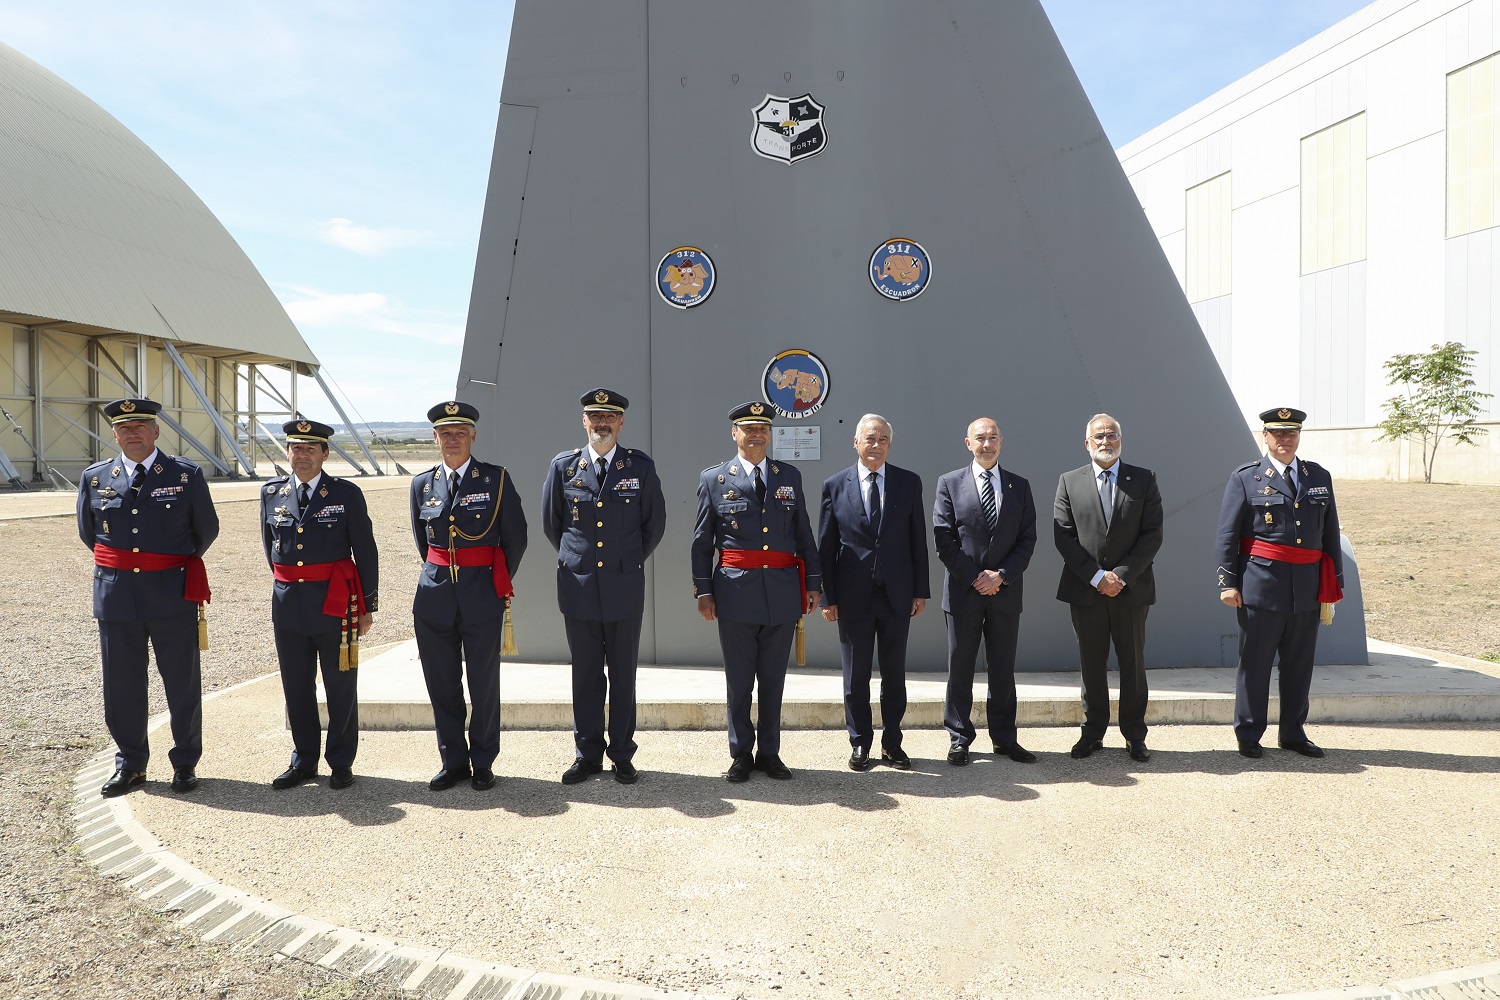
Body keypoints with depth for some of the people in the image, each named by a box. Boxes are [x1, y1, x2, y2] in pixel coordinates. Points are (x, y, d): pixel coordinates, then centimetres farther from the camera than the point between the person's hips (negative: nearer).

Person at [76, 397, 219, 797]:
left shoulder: (187, 476, -3)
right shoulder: (94, 478, 4)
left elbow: (207, 530, 8)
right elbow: (87, 532, 18)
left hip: (173, 595, -2)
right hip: (115, 595, 2)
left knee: (183, 682, 6)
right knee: (122, 684, 9)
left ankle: (185, 763, 21)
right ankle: (130, 764, 25)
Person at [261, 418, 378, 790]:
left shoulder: (347, 494, -4)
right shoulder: (271, 493, 6)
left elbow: (365, 551, -1)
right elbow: (270, 546, 19)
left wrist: (367, 605, -1)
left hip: (335, 603, -3)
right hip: (287, 603, 3)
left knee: (340, 687, 5)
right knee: (296, 687, 11)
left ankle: (341, 763, 18)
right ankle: (303, 762, 25)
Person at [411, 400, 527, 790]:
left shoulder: (496, 479, -2)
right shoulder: (422, 484, 7)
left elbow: (516, 539, 4)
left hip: (482, 597, -3)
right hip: (435, 595, 3)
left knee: (484, 684, 4)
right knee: (441, 684, 8)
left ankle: (483, 762, 19)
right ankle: (453, 761, 22)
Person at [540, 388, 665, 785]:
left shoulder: (641, 466, 0)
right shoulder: (563, 466, 2)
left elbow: (654, 523, 10)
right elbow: (551, 523, 13)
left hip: (625, 587, -1)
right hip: (579, 587, 1)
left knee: (623, 675, 7)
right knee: (585, 675, 9)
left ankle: (622, 755, 18)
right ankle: (587, 754, 20)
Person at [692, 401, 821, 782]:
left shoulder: (790, 476, 10)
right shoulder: (713, 479, 3)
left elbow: (804, 534, 11)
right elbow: (701, 541, 3)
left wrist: (812, 584, 7)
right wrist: (703, 591, -2)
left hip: (783, 590, 2)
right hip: (736, 590, -2)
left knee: (773, 679, 10)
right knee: (739, 679, 7)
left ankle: (769, 752, 22)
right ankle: (740, 754, 19)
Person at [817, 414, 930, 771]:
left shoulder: (909, 482, 3)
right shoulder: (834, 485, 0)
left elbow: (918, 540, 5)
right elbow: (826, 546, 0)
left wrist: (921, 590, 1)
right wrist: (828, 597, -3)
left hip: (897, 594, 1)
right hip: (853, 595, -1)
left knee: (894, 673, 11)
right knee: (855, 675, 7)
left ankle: (892, 742, 24)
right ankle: (860, 744, 20)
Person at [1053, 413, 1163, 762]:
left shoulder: (1144, 480, 4)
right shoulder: (1069, 482, 4)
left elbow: (1152, 535, -3)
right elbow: (1063, 536, -2)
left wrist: (1122, 575, -12)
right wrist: (1096, 576, -11)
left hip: (1131, 588, 0)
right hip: (1085, 590, 0)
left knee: (1133, 663, 7)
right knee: (1091, 664, 8)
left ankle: (1135, 736, 17)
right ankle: (1093, 732, 19)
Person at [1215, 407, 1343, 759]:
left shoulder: (1320, 477, 12)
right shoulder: (1245, 479, 0)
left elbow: (1330, 535, 15)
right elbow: (1226, 536, -2)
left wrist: (1335, 582, 11)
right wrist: (1228, 582, -8)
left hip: (1307, 588, 4)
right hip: (1261, 586, -4)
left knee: (1300, 664, 11)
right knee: (1255, 663, 3)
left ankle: (1293, 733, 24)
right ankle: (1248, 735, 14)